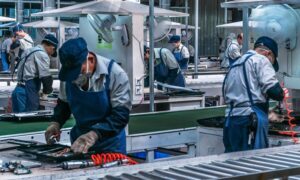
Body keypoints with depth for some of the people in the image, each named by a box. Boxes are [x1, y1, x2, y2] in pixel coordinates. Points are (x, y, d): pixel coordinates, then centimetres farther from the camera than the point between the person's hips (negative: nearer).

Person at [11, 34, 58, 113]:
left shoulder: (30, 51, 21)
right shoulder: (42, 54, -8)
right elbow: (45, 76, -12)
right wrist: (47, 90, 5)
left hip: (19, 89, 10)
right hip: (28, 91, -10)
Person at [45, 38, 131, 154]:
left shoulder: (115, 74, -21)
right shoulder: (68, 75, -7)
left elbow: (121, 114, -23)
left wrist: (95, 134, -35)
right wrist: (56, 122, -8)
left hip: (109, 143, -4)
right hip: (79, 138, 4)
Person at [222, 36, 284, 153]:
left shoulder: (235, 65, 25)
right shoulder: (261, 60, 0)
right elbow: (272, 89, -13)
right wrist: (281, 94, 10)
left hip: (230, 120, 8)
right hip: (251, 119, -8)